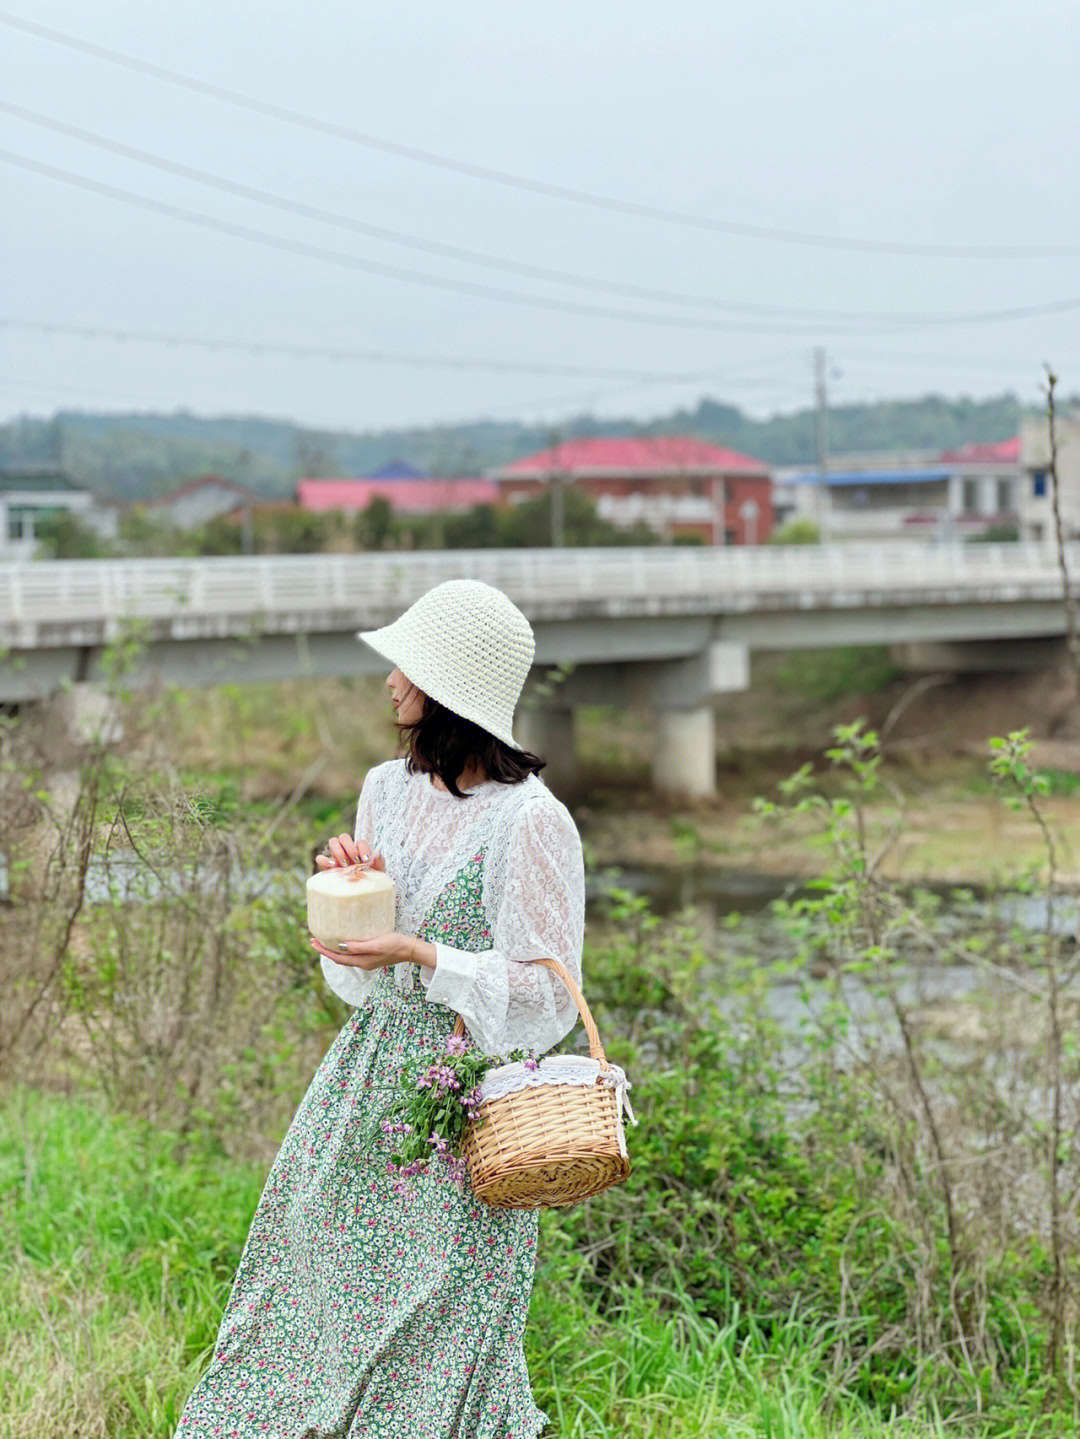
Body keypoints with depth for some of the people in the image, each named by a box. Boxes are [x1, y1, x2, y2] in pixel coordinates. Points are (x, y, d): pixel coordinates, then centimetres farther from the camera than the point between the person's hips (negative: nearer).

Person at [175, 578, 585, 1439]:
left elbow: (546, 994, -12)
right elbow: (358, 975, 13)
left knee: (440, 1327, 0)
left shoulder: (529, 822, -14)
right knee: (316, 1272, 11)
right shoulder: (388, 789, 7)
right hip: (369, 1066, 7)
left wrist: (421, 956, -21)